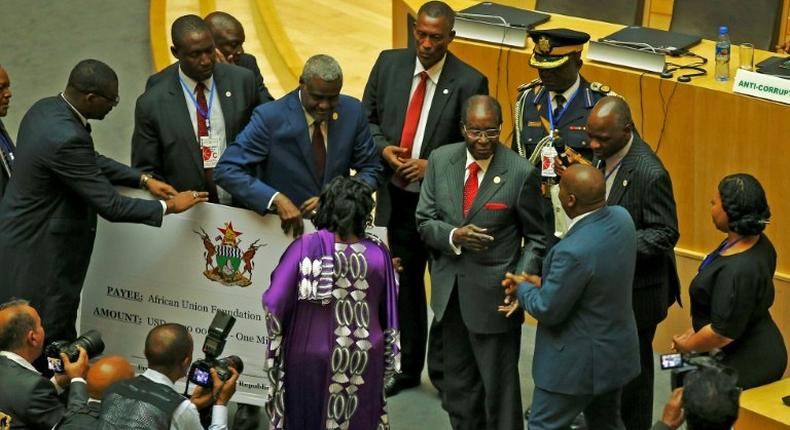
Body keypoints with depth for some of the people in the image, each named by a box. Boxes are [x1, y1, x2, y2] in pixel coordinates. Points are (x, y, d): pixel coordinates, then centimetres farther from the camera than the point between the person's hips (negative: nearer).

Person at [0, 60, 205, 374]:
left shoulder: (46, 109, 2)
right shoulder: (66, 138, -29)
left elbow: (91, 162, 18)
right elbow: (110, 206, -23)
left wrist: (143, 180, 11)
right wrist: (169, 206, -11)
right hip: (40, 256, -10)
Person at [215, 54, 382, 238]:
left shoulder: (352, 111, 0)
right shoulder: (270, 117, -11)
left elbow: (371, 170, 10)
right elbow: (227, 170, -13)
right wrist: (276, 199, -26)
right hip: (285, 229, -1)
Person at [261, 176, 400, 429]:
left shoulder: (306, 247, -16)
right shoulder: (378, 253, -9)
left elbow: (273, 304, -16)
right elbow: (388, 312, 0)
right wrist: (389, 360, 14)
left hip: (311, 355, -1)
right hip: (364, 360, 2)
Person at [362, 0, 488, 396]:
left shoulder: (469, 82, -14)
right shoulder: (389, 64, -2)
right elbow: (368, 116, 8)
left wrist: (432, 166, -20)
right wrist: (383, 147, -11)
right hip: (398, 195, 4)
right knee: (406, 282, 17)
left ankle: (444, 371, 21)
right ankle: (409, 366, 31)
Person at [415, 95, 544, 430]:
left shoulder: (521, 173, -12)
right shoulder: (440, 160, -1)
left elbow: (535, 238, -4)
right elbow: (424, 221, 3)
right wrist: (454, 236, -18)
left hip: (493, 295, -4)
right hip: (449, 290, 4)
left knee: (499, 385, 3)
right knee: (457, 383, 18)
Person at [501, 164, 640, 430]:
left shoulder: (574, 250, -33)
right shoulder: (621, 218, -8)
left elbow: (547, 310, -21)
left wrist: (524, 288, -2)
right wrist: (546, 282, 3)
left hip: (581, 362, -8)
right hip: (617, 351, 8)